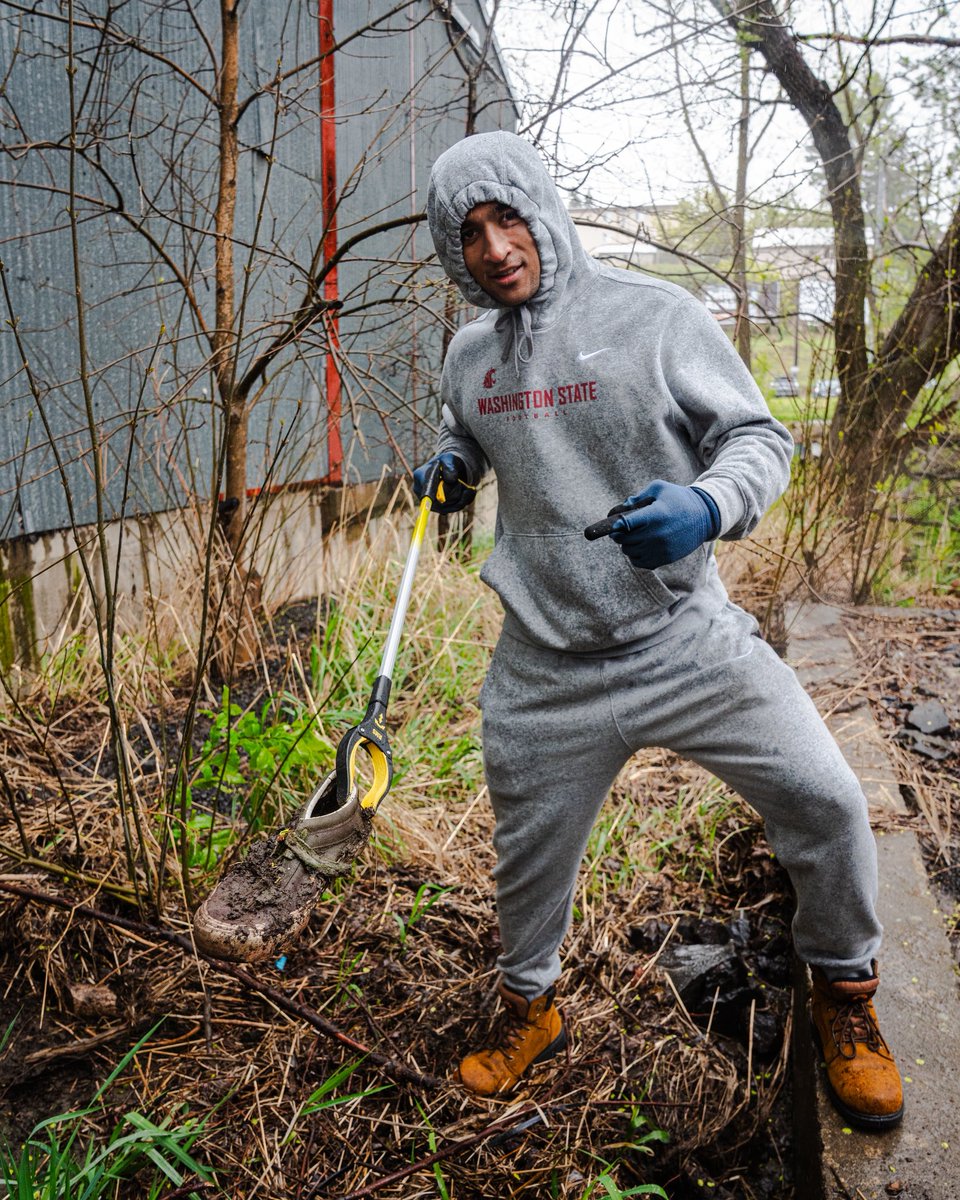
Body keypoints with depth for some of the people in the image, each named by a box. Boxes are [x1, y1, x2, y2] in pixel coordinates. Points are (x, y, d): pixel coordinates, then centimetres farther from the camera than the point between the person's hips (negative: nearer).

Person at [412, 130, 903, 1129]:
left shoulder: (653, 315, -8)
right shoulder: (469, 355, 6)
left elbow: (758, 436, -6)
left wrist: (709, 506, -26)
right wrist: (450, 469, 4)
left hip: (683, 637, -3)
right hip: (543, 668, 3)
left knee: (825, 803, -7)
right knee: (528, 851, 15)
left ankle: (842, 990, 24)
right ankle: (529, 1008, 45)